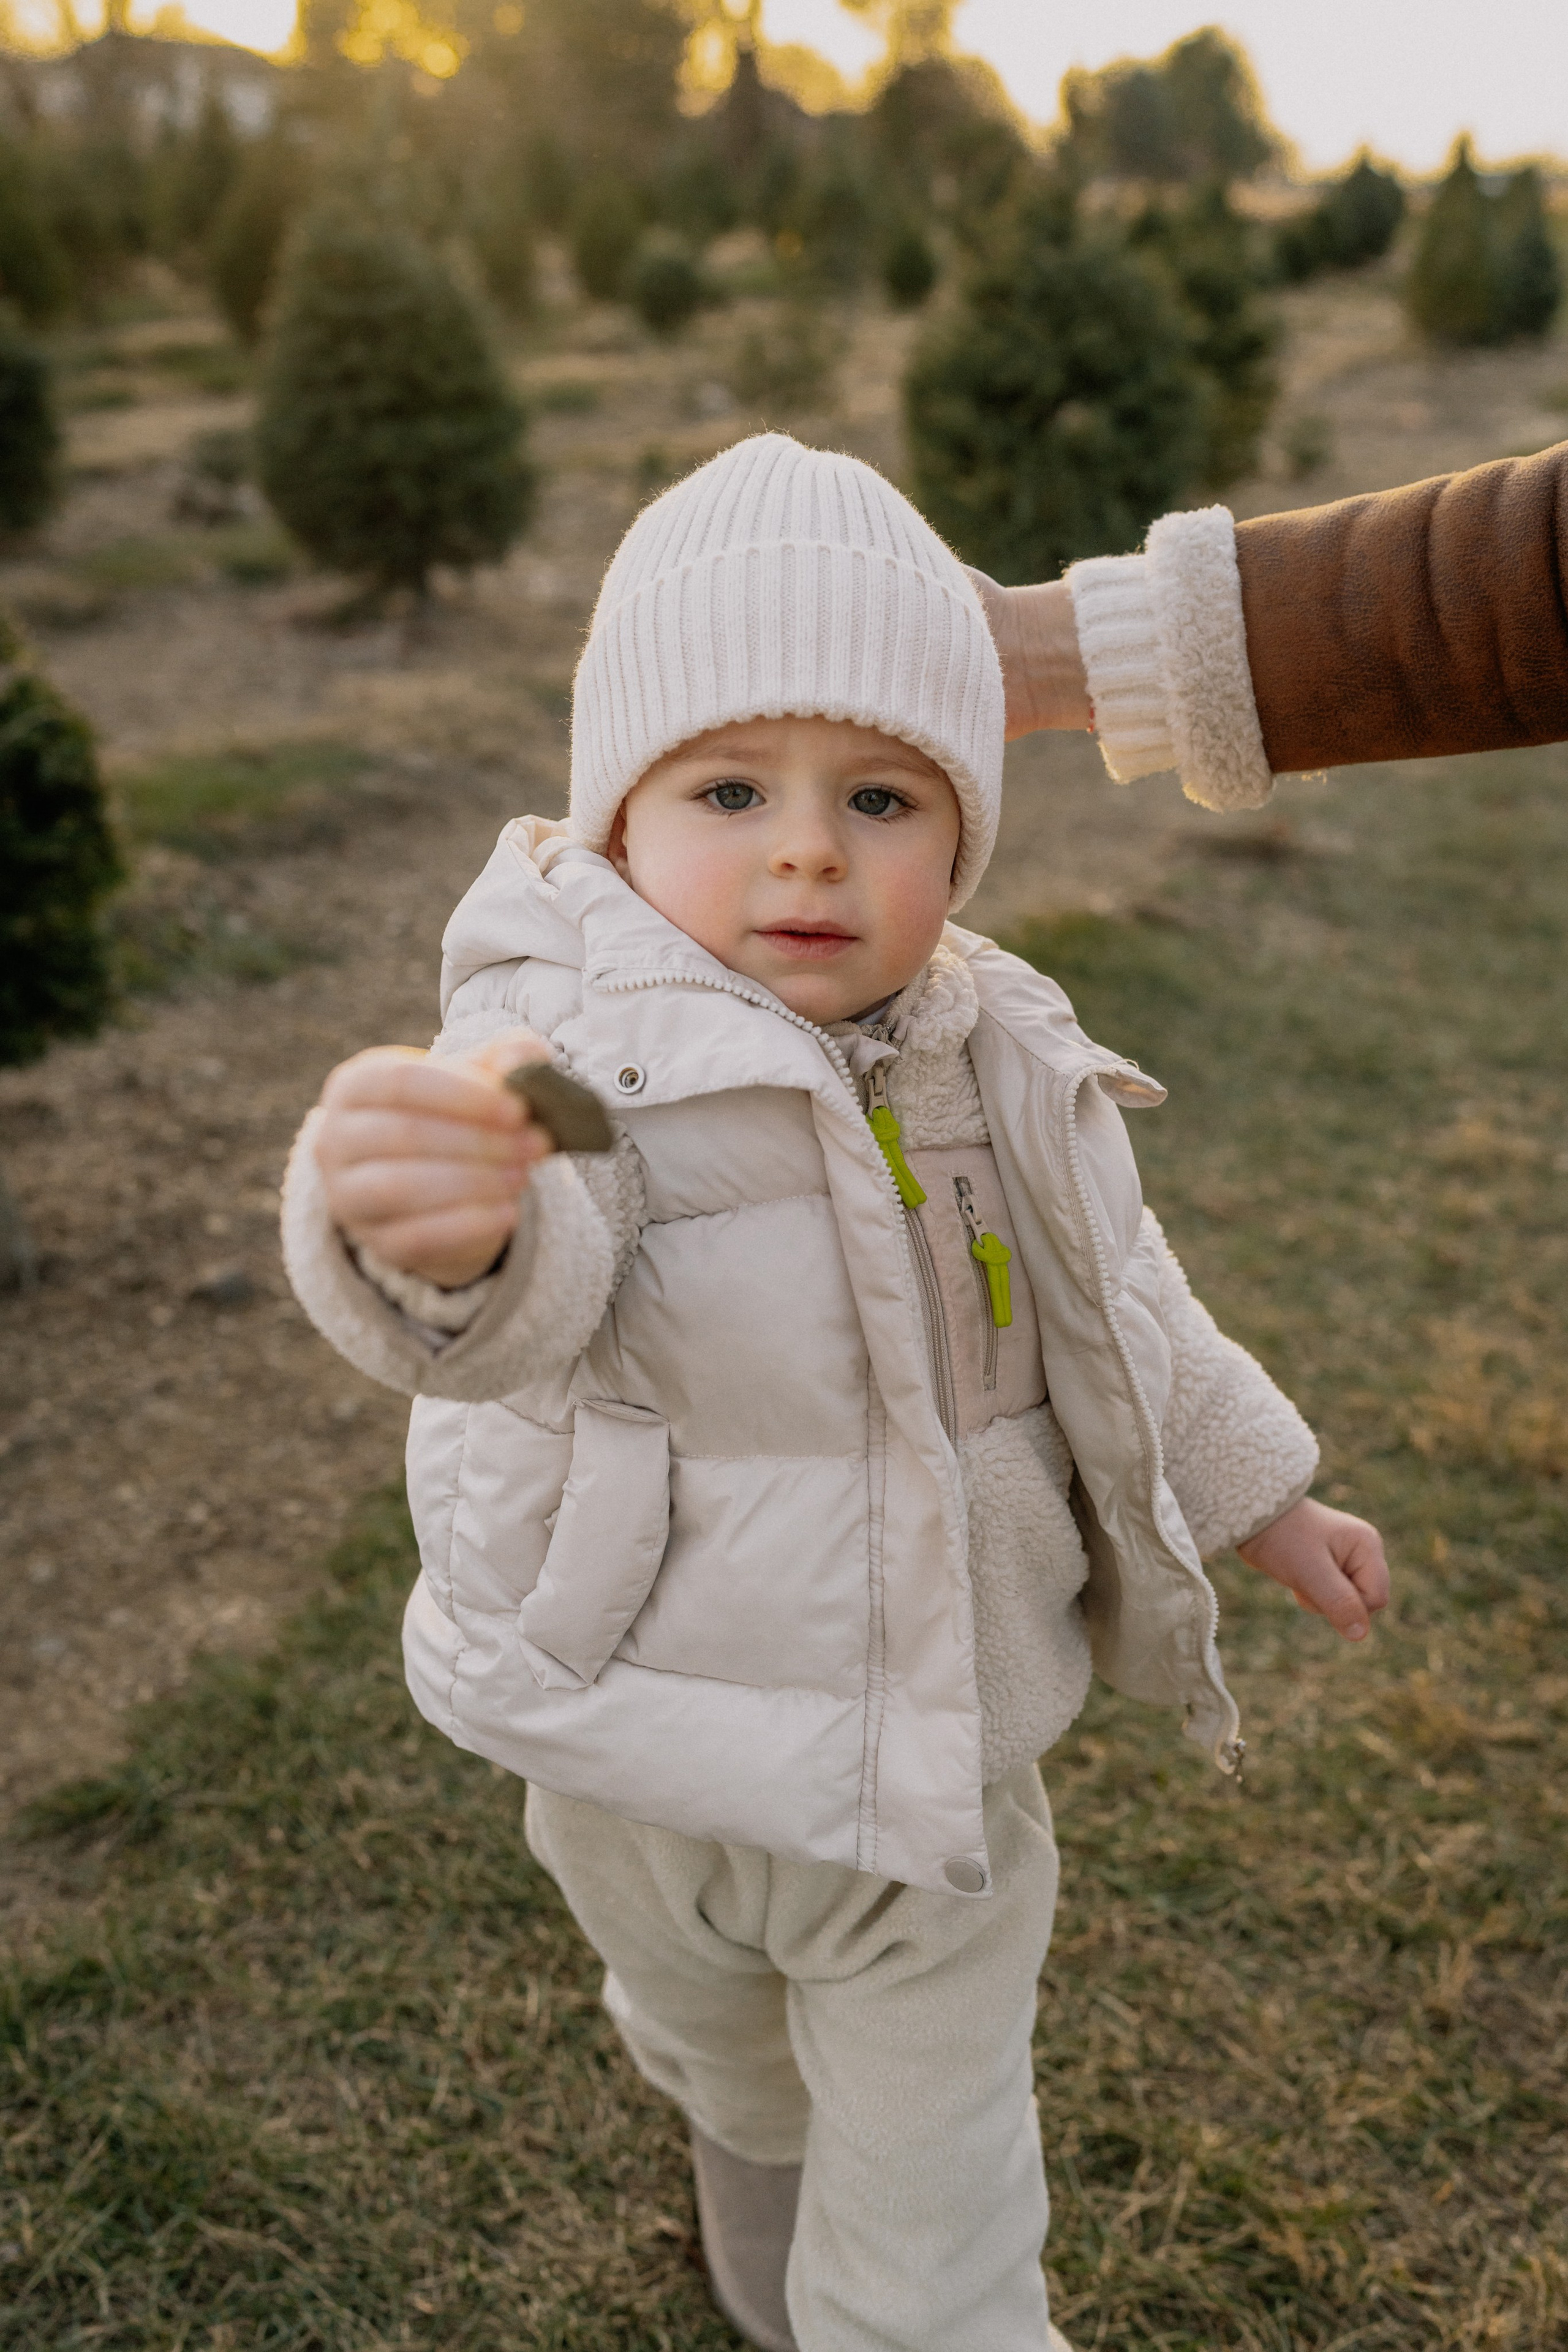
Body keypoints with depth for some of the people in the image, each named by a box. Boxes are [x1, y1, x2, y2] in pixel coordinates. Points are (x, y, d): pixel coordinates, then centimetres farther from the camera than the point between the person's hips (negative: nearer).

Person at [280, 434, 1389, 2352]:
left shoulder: (1006, 1069, -9)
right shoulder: (583, 1061, -26)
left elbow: (1121, 1313, 8)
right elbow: (524, 1264, -48)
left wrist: (1262, 1497, 18)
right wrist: (433, 1232, -71)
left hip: (934, 1770, 2)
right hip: (648, 1780, -1)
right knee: (728, 2073, 31)